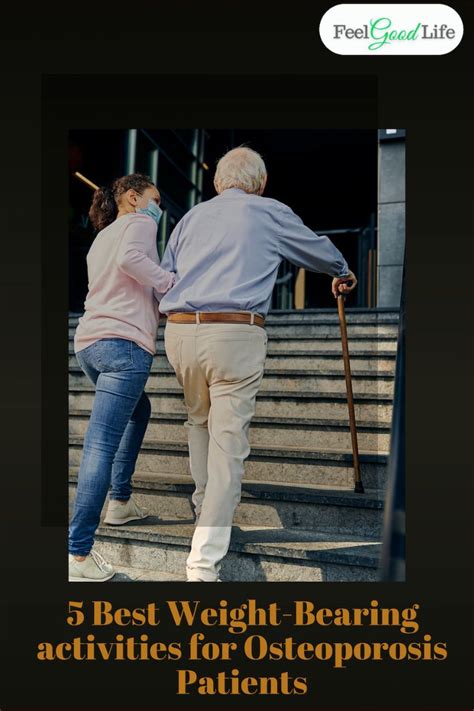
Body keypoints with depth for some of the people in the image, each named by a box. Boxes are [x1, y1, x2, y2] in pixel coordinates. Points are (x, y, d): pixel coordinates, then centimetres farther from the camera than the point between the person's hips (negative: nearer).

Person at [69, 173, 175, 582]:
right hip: (124, 343, -9)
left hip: (88, 342, 9)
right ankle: (78, 555, -16)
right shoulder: (139, 223, 7)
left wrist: (161, 298, 19)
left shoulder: (101, 238, 30)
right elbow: (130, 257, -16)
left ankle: (120, 502, 29)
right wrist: (172, 284, -9)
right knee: (101, 444, -14)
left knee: (139, 411, 29)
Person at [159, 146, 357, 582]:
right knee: (228, 441, -3)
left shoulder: (192, 216, 20)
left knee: (199, 421, 26)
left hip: (180, 331, 5)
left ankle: (204, 507, 36)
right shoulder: (271, 213, 11)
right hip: (236, 334, -4)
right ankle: (204, 563, -4)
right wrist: (343, 273, 46)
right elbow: (319, 248, 26)